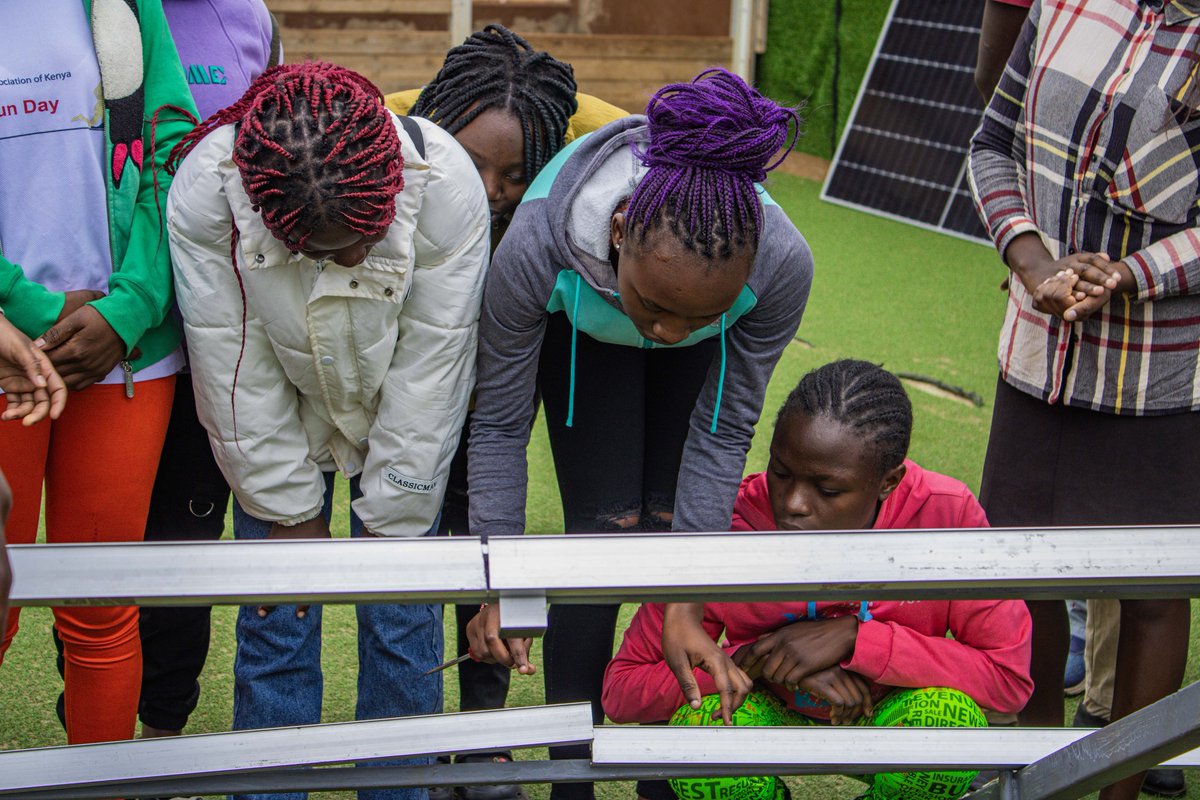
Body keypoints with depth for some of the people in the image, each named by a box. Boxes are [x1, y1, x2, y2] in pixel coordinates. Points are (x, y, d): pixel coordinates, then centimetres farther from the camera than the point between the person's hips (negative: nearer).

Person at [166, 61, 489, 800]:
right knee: (276, 615, -2)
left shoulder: (447, 186, -31)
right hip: (283, 419, 0)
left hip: (401, 416, 0)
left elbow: (430, 371, -23)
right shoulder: (207, 190, -30)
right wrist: (290, 511, -13)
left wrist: (389, 520, -16)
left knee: (402, 611, -2)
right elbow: (234, 371, -20)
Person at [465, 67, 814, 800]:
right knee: (605, 528, -11)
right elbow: (499, 423, -27)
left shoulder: (782, 261, -40)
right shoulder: (537, 245, -43)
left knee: (675, 523, -6)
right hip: (582, 329, -1)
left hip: (710, 352, 1)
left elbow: (724, 432, -24)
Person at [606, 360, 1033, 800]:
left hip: (885, 715, 0)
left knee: (950, 720, -33)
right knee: (701, 728, -33)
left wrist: (854, 636, -31)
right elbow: (621, 689, -20)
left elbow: (1011, 677, -24)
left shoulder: (946, 516, -24)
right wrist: (756, 661, -33)